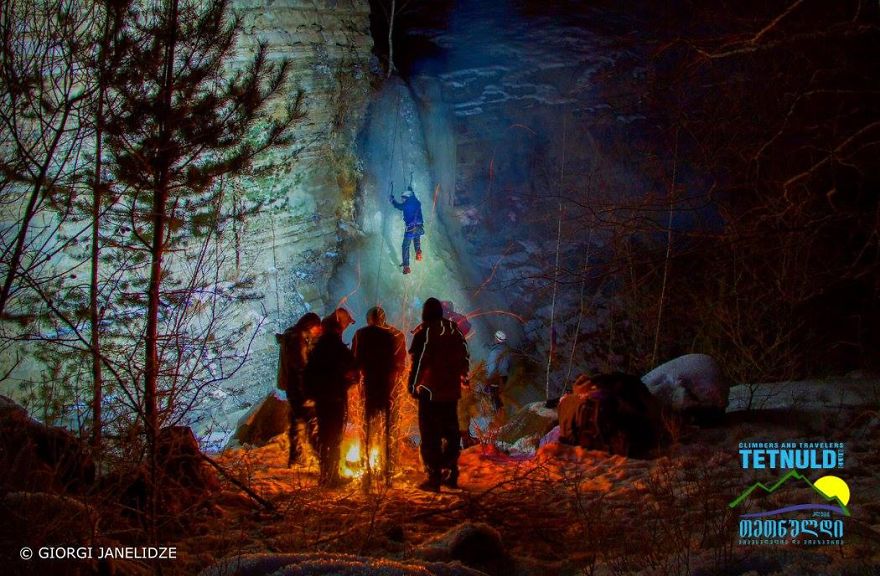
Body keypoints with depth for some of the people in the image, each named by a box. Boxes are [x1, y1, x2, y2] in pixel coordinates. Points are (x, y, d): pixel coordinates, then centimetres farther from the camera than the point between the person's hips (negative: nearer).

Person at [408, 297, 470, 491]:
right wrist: (463, 376, 29)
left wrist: (413, 385, -5)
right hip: (451, 390, 5)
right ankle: (451, 474, 19)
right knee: (450, 431, 14)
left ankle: (434, 477, -5)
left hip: (429, 391, -5)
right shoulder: (454, 330, 7)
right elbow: (464, 356, 16)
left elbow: (417, 361, -12)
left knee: (430, 434, -2)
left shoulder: (423, 332, -9)